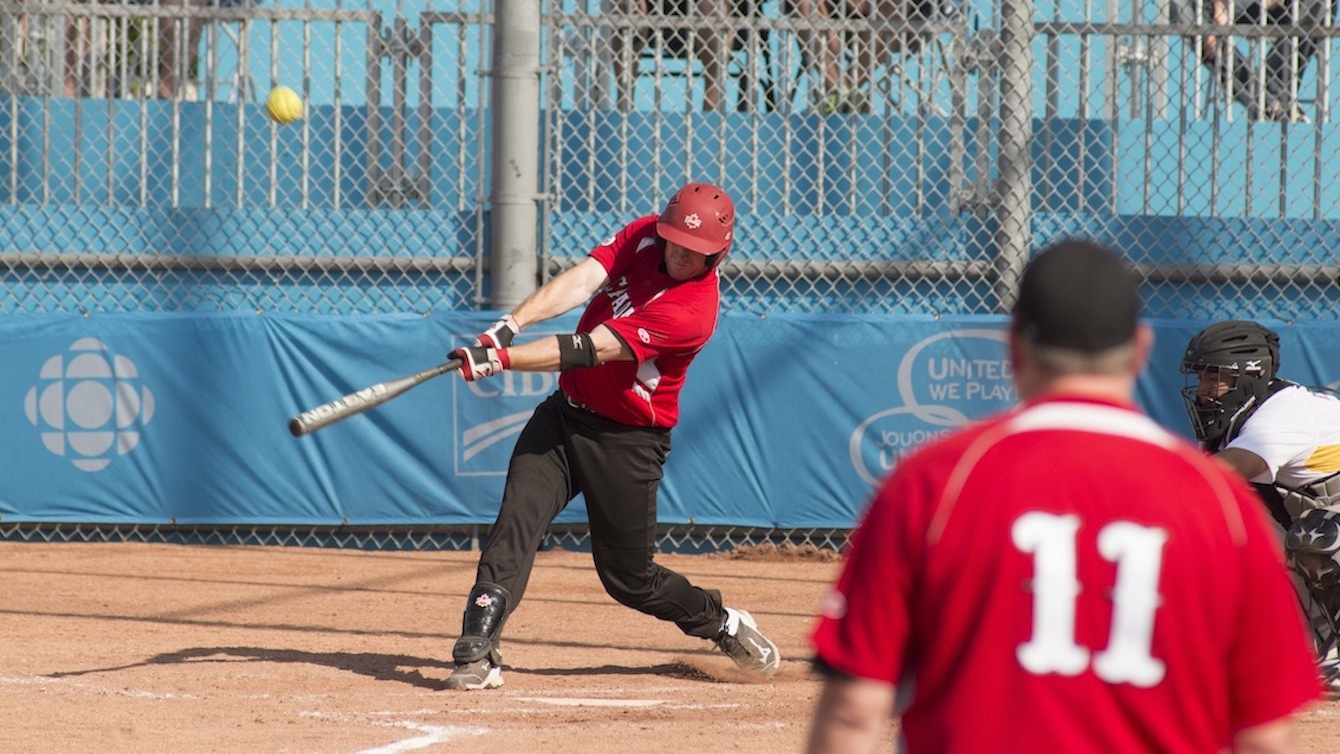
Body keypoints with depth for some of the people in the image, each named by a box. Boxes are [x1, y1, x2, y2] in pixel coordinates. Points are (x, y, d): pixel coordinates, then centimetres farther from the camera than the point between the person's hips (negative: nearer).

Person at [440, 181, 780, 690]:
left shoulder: (693, 312, -24)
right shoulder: (645, 236, -4)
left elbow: (589, 351, -31)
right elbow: (579, 283, -16)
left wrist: (499, 359, -37)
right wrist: (509, 327, -33)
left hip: (626, 442, -5)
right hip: (565, 413, 5)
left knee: (629, 578, 5)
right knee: (516, 520, -16)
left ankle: (724, 625, 31)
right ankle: (477, 653, -20)